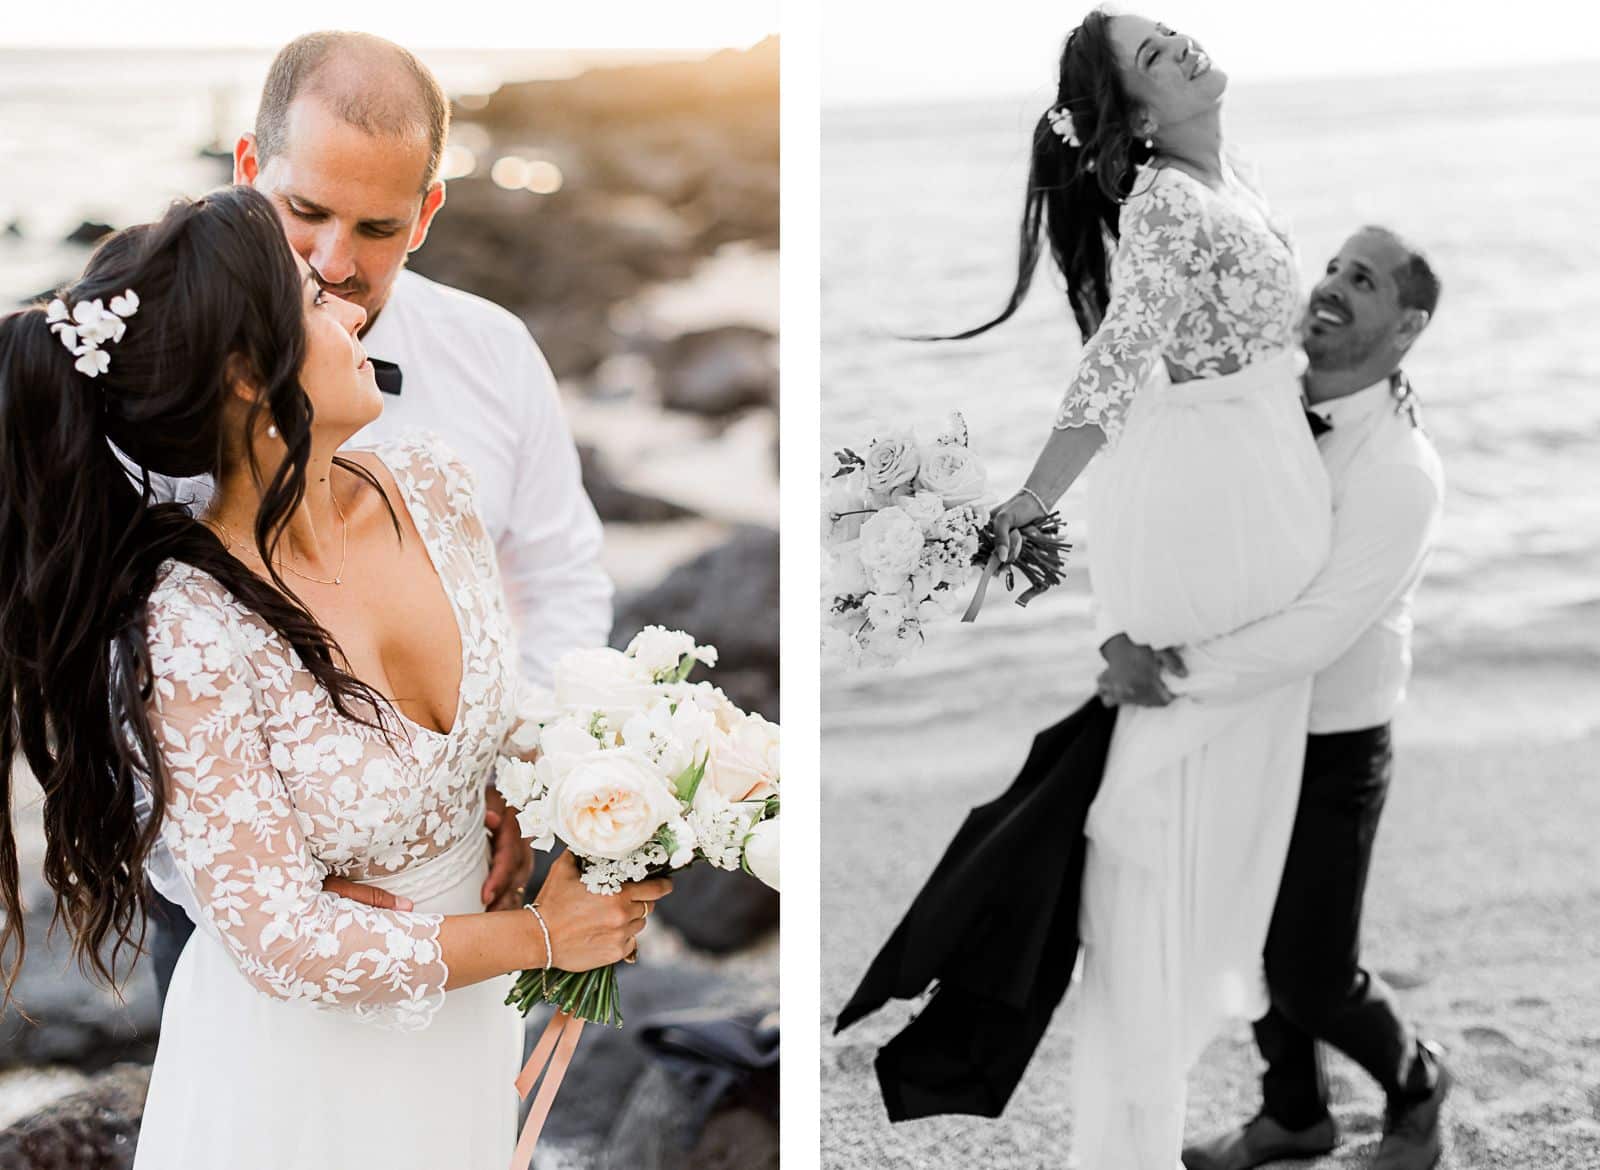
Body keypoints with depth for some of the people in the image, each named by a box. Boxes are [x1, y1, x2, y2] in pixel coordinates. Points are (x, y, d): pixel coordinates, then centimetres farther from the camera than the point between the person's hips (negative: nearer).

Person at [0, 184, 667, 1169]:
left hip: (464, 1013, 6)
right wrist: (543, 937, -16)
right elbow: (284, 941, -24)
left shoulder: (431, 485, -11)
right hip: (301, 1051, -5)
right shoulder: (188, 634, -29)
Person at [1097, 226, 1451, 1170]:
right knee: (1255, 941, 18)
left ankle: (1414, 1084, 35)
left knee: (1312, 974, 5)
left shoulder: (1400, 470, -23)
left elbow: (1317, 631, -31)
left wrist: (1179, 673, -35)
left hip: (1332, 755, -6)